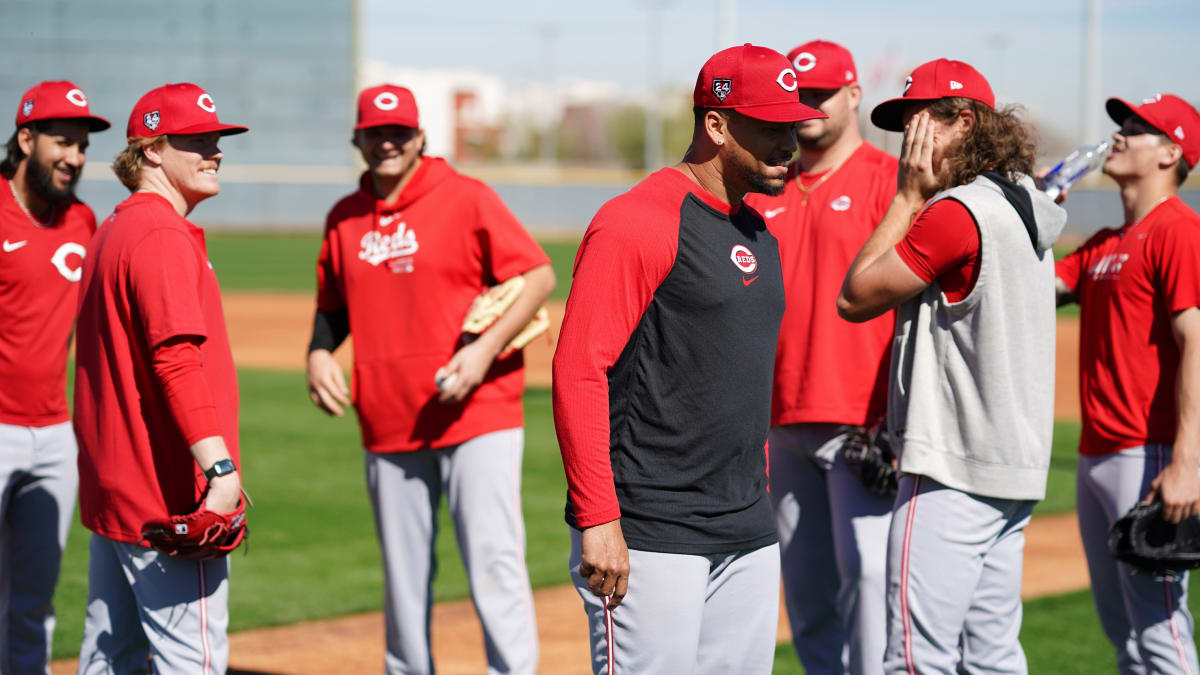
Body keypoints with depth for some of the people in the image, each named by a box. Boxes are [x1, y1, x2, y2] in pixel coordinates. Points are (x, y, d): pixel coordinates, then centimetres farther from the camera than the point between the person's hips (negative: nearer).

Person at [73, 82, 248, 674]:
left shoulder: (112, 230, 18)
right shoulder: (162, 236, -14)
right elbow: (177, 361, -25)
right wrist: (220, 466, -32)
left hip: (111, 486, 11)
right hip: (168, 495, -11)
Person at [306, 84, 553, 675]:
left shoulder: (465, 199, -4)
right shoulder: (344, 218, 11)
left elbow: (539, 276, -7)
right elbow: (333, 305, 23)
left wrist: (485, 350, -17)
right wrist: (319, 353, 2)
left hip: (477, 417, -5)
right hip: (388, 424, 5)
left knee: (494, 561, -9)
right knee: (403, 575, 10)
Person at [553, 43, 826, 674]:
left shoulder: (758, 232, 16)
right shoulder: (637, 222, -11)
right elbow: (578, 372, -16)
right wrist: (598, 522, -20)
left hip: (747, 538, 9)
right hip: (647, 539, -8)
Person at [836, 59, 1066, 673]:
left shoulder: (955, 212, -16)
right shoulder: (1026, 213, 14)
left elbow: (854, 299, -9)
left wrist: (908, 197, -4)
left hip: (954, 472, -10)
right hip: (1014, 468, 10)